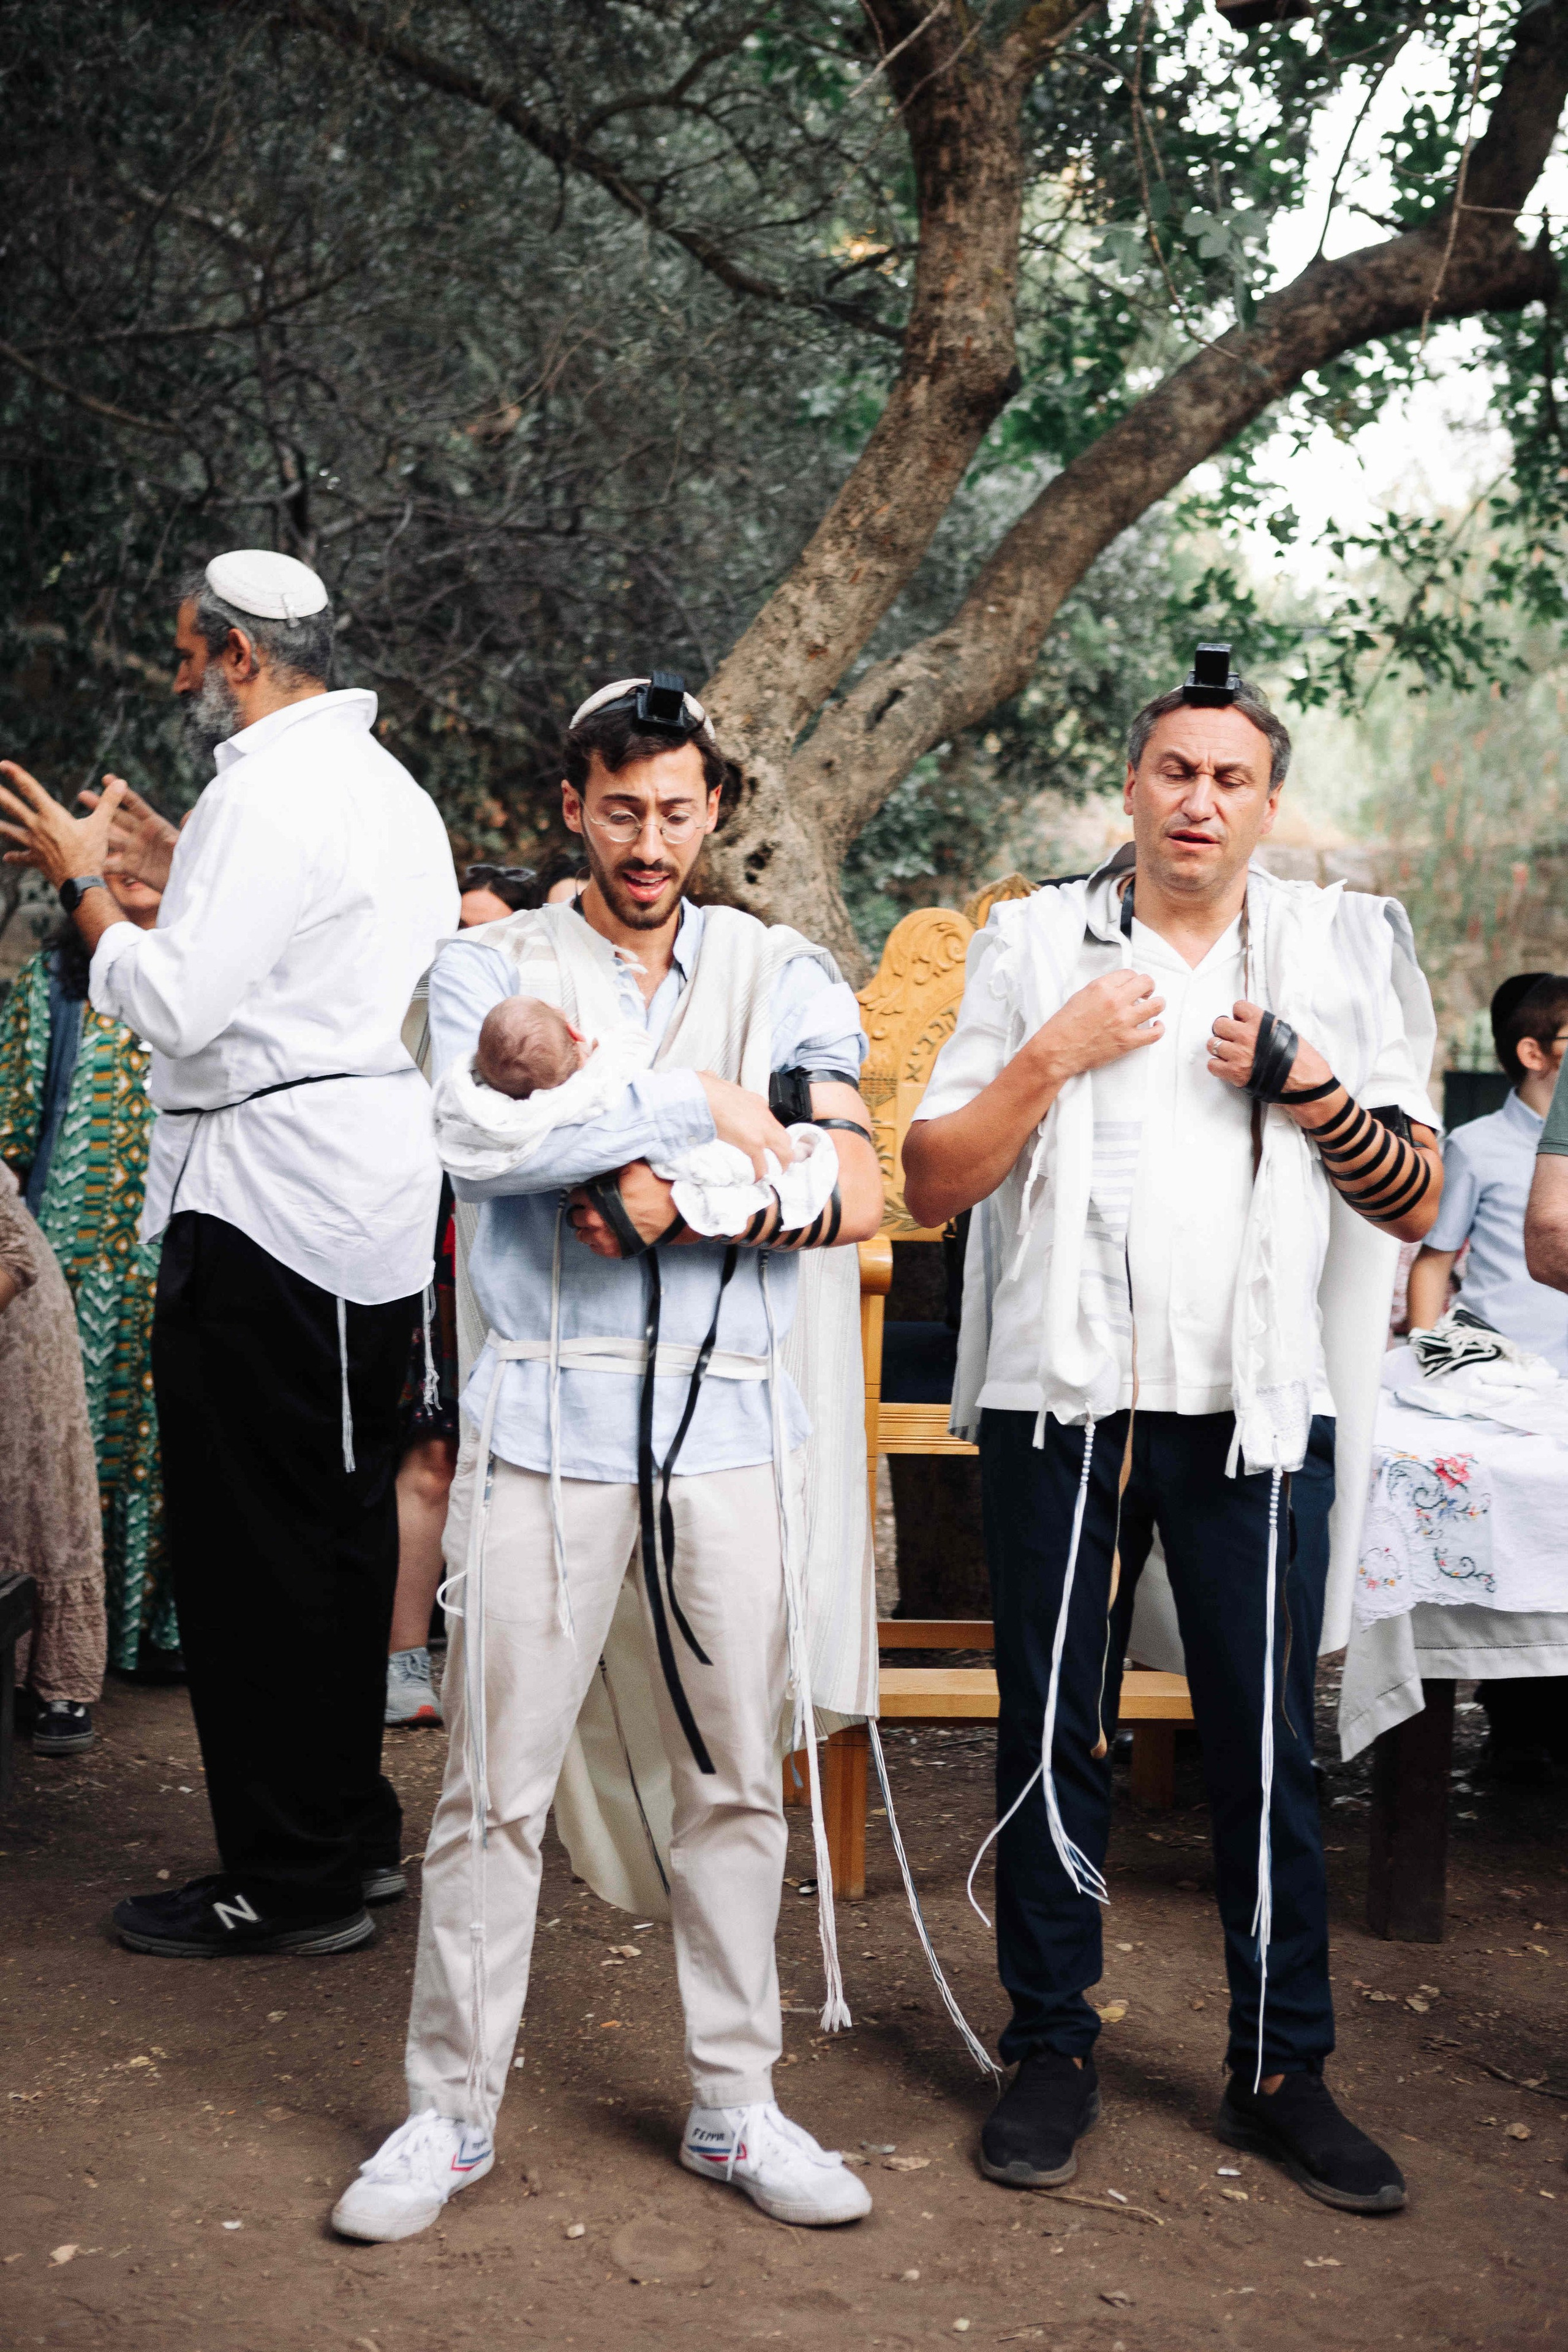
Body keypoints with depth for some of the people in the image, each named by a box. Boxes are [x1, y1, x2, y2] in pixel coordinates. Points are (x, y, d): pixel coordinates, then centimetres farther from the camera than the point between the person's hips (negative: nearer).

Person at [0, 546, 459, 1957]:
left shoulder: (268, 794, -14)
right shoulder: (389, 786, 18)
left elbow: (174, 1004, -19)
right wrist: (158, 873, 24)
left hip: (269, 1197, -10)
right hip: (372, 1199, 10)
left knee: (250, 1545, -3)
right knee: (340, 1528, 16)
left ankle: (289, 1882, 5)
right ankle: (353, 1829, 26)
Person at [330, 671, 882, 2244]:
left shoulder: (783, 976, 11)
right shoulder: (494, 965, 7)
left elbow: (850, 1195, -1)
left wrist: (664, 1199, -9)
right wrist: (701, 1105, -11)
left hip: (732, 1423, 2)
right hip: (548, 1420, -2)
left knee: (735, 1777, 9)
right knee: (495, 1782, 2)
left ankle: (733, 2104, 22)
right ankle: (451, 2112, 17)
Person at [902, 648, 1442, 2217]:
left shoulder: (1337, 955, 9)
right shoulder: (1036, 946, 6)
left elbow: (1415, 1203, 7)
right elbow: (930, 1186, 2)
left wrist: (1305, 1087, -8)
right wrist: (1052, 1054, -10)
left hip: (1255, 1408, 1)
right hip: (1061, 1396, 0)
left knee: (1266, 1745, 4)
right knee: (1051, 1733, 6)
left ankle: (1282, 2070, 18)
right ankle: (1051, 2050, 20)